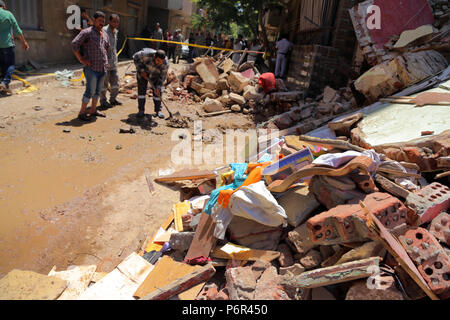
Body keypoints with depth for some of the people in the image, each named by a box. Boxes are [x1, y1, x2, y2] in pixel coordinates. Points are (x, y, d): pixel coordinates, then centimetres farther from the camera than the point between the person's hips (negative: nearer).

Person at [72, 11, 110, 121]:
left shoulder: (105, 34, 14)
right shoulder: (87, 32, -8)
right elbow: (74, 44, -12)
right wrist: (81, 60, -14)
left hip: (103, 68, 7)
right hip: (91, 68, -7)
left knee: (98, 90, 13)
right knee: (90, 91, -8)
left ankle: (93, 110, 24)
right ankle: (82, 112, 3)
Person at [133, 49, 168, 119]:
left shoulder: (165, 64, -30)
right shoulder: (146, 54, -36)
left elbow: (162, 77, -18)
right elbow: (136, 57, -18)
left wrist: (158, 88, -26)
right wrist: (141, 70, -22)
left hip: (155, 75, 1)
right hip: (143, 71, -1)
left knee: (157, 91, -5)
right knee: (141, 89, -6)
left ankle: (158, 110, 7)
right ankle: (141, 110, 0)